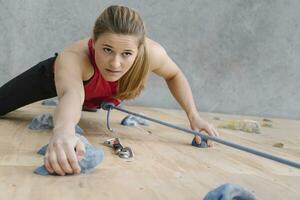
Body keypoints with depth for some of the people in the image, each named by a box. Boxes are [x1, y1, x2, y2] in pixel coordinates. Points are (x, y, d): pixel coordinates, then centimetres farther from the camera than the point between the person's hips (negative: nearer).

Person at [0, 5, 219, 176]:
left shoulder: (152, 53, -37)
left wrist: (193, 116, -23)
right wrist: (63, 130, -90)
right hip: (59, 76, -3)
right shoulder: (71, 58, -48)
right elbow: (71, 95, -68)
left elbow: (174, 75, -15)